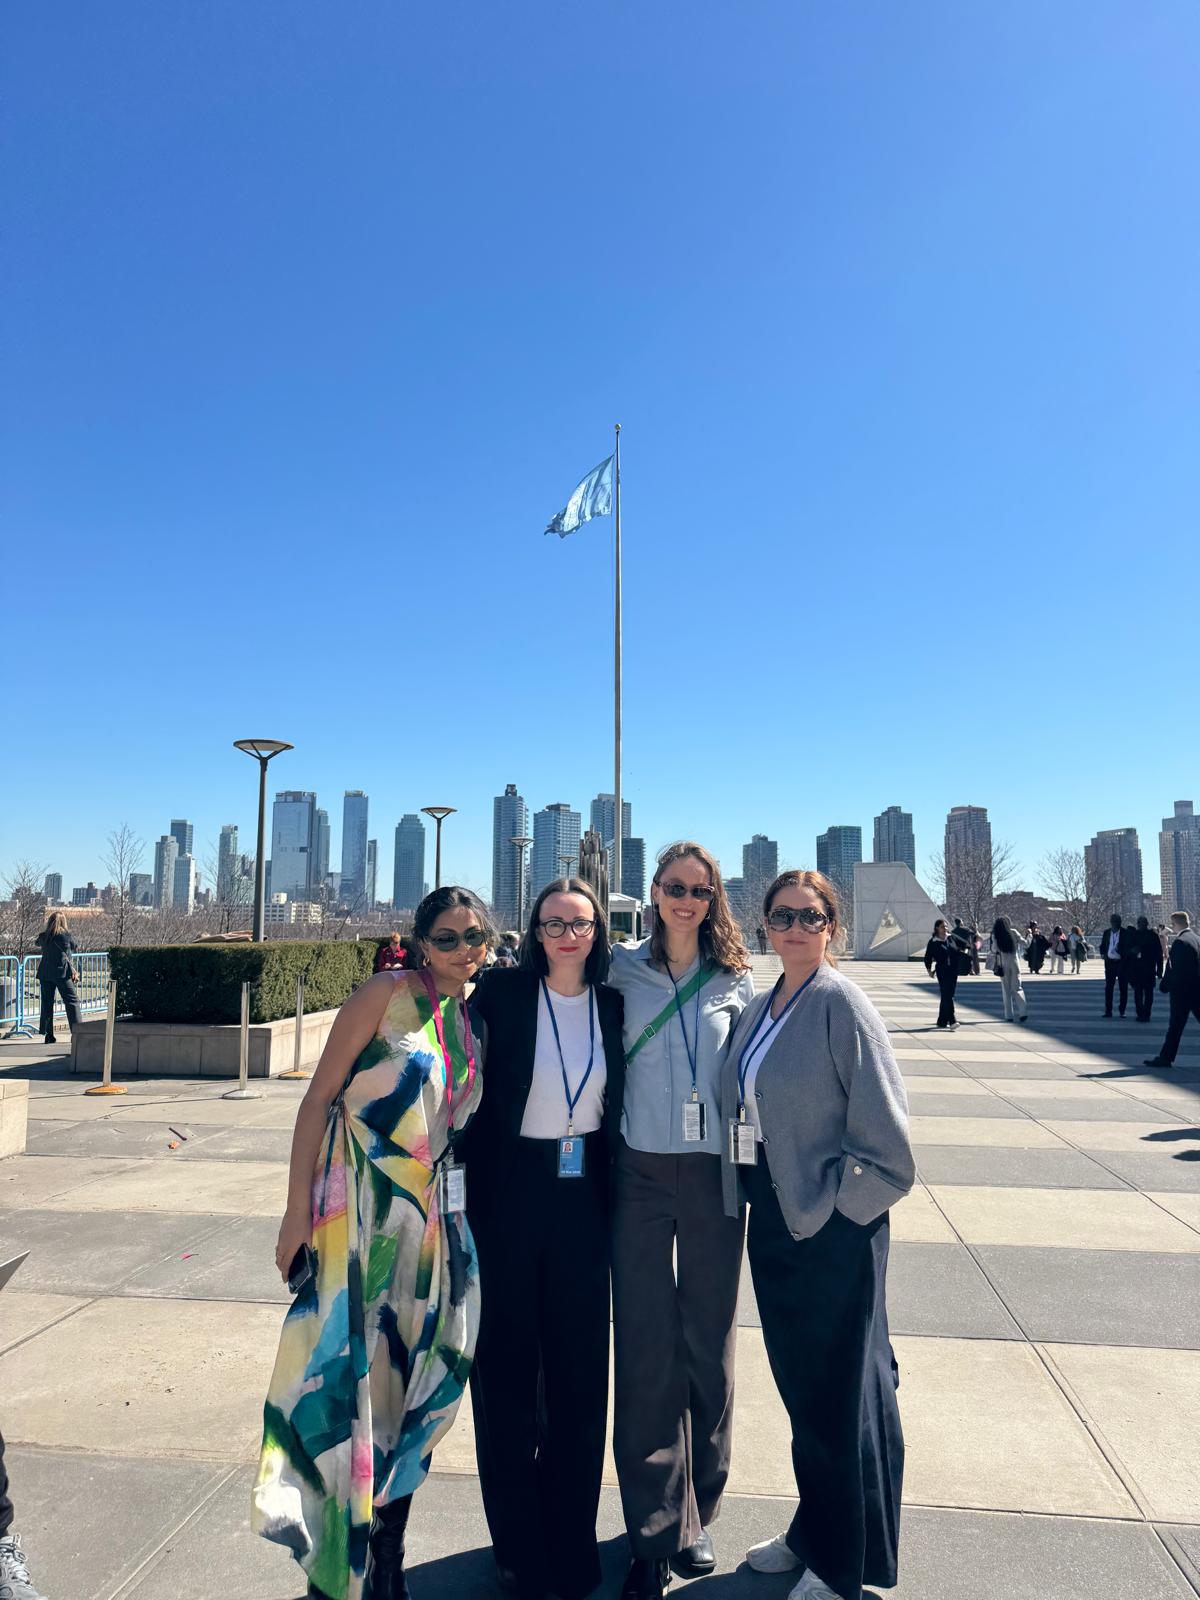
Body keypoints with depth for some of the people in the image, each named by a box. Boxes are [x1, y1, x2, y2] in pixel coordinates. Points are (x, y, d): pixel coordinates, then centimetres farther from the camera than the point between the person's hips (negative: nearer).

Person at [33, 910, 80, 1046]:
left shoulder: (43, 936, 5)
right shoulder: (65, 935, -6)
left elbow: (37, 943, 27)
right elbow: (73, 946, 10)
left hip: (45, 973, 4)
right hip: (62, 972, -4)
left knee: (47, 1003, 9)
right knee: (72, 1001, -1)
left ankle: (48, 1034, 8)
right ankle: (76, 1032, -7)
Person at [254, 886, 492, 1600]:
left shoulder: (474, 1018, 7)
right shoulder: (388, 993, -10)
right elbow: (320, 1097, -10)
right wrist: (298, 1212, -12)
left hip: (430, 1217, 6)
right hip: (356, 1209, -5)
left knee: (410, 1382, 13)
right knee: (351, 1372, 1)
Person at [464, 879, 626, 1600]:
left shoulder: (613, 1004, 1)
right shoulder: (502, 992, -8)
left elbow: (618, 1105, 9)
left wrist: (616, 1194, 6)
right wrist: (467, 1184, -7)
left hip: (583, 1197, 3)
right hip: (509, 1193, -2)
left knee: (580, 1371, 11)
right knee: (508, 1370, 11)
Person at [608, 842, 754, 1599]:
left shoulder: (735, 980, 2)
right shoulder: (623, 969, -1)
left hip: (714, 1176, 1)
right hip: (641, 1175, -1)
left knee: (710, 1347, 11)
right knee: (646, 1351, 3)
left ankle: (699, 1516, 31)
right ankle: (655, 1536, 19)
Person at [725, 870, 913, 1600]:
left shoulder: (843, 1006, -16)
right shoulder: (762, 1007, 6)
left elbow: (886, 1135, -17)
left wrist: (829, 1206, -13)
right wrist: (754, 1202, 9)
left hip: (832, 1227, -7)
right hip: (772, 1218, 7)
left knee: (840, 1393, 10)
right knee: (798, 1383, 21)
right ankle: (812, 1532, 41)